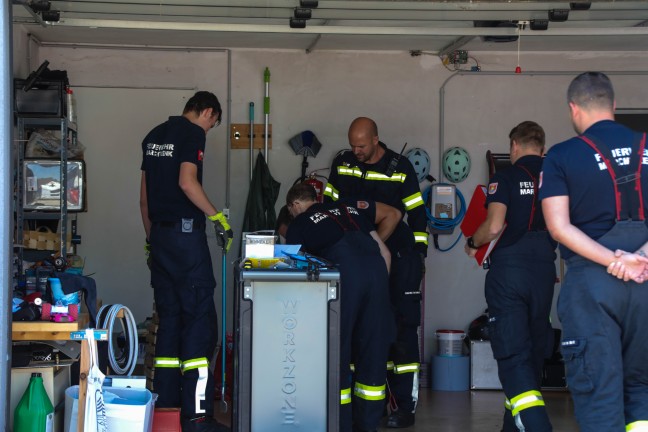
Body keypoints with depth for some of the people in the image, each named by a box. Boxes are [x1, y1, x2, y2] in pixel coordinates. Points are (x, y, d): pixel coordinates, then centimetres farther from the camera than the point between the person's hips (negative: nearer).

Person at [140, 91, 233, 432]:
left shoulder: (154, 135, 17)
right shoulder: (193, 133, -7)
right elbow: (187, 182, -21)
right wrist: (218, 218, -14)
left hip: (160, 234, 8)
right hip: (186, 233, -8)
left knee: (169, 318, 12)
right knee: (200, 319, -7)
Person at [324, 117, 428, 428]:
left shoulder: (400, 168, -2)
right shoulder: (342, 165, 6)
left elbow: (417, 214, 3)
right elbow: (329, 205, 14)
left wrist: (419, 253, -2)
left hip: (397, 256, -3)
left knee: (401, 328, -5)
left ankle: (405, 406, -3)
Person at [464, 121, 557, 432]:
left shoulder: (505, 178, -5)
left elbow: (494, 227, -13)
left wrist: (472, 243, 7)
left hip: (508, 269, -4)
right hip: (544, 270, 4)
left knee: (512, 353, -5)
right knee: (534, 351, 17)